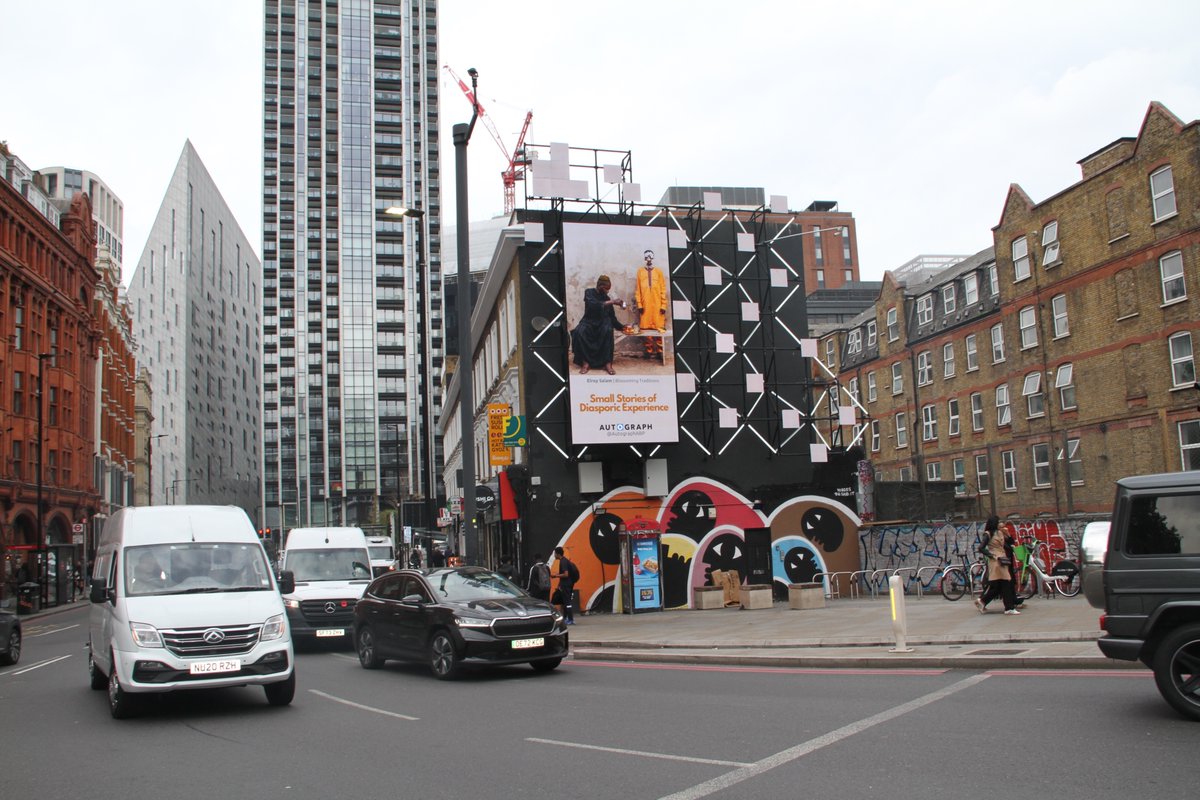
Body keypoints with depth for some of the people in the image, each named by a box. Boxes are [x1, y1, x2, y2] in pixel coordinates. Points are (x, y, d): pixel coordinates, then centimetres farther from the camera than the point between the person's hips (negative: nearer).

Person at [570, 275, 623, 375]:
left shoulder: (607, 298, 9)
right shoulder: (589, 293, -2)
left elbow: (612, 316, 14)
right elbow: (593, 305, -22)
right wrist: (610, 302, -26)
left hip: (603, 322, 2)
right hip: (589, 321, -2)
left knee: (608, 330, -35)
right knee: (579, 332, -35)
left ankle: (607, 363, -34)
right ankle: (585, 362, -27)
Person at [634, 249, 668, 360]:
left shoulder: (658, 271, 6)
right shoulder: (640, 272, 8)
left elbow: (663, 289, 4)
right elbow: (638, 289, 6)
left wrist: (663, 305, -2)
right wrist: (639, 304, -3)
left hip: (657, 305, -1)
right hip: (645, 305, 1)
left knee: (659, 329, -4)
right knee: (646, 329, -2)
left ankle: (659, 351, 1)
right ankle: (649, 351, 4)